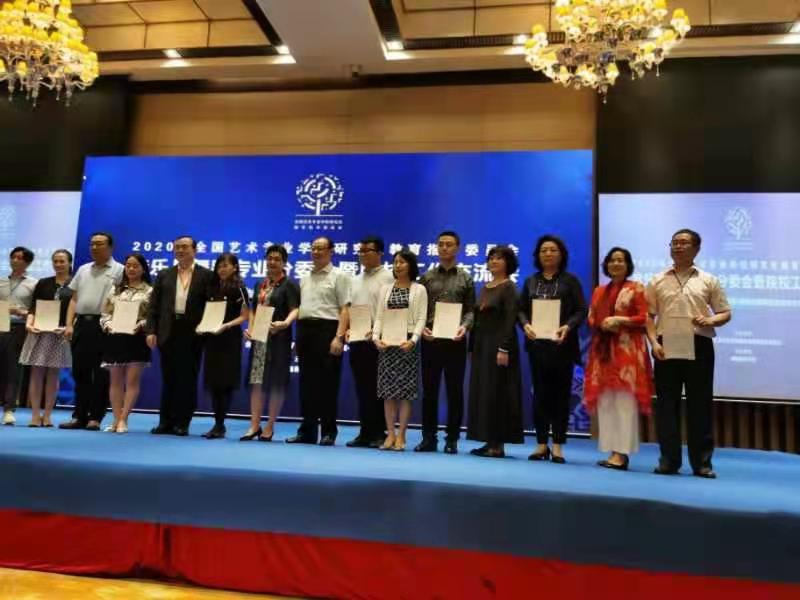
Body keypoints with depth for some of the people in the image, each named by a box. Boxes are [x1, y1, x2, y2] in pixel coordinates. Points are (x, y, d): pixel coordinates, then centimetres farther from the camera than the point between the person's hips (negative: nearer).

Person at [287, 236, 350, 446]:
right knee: (307, 382, 9)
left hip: (327, 329, -6)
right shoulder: (305, 279, 19)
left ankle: (328, 432, 8)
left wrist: (339, 337, -17)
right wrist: (298, 338, 11)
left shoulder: (338, 276, 0)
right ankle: (307, 431, 17)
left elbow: (344, 309, -7)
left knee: (327, 383, -1)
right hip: (305, 329, 6)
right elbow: (300, 308, 18)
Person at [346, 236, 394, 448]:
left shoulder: (388, 278, -4)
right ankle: (365, 432, 16)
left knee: (377, 389, -2)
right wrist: (348, 330, 4)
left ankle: (379, 433, 6)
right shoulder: (356, 280, 18)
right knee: (362, 388, 9)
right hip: (357, 340, 7)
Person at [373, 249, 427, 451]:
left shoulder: (419, 289, 4)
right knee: (387, 390, 2)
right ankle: (390, 434, 9)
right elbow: (379, 317, 8)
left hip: (407, 342, -3)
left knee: (405, 390, -2)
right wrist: (376, 337, -7)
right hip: (387, 343, 3)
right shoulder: (385, 289, 13)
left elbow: (421, 318, -3)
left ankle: (401, 435, 5)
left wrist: (412, 340, -17)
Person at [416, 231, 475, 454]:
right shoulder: (427, 277, 10)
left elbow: (470, 309, 3)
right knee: (429, 389, 5)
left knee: (455, 391, 4)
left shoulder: (465, 278, 8)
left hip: (455, 340, -1)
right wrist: (421, 327, -10)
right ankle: (428, 438, 14)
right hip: (430, 339, 1)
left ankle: (452, 440, 12)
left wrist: (464, 327, -16)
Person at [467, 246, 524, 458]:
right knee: (481, 392, 8)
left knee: (497, 393, -5)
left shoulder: (509, 287, -6)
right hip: (481, 344, 8)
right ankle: (489, 441, 14)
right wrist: (473, 346, 12)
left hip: (498, 344, -8)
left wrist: (504, 349, -22)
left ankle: (498, 444, 2)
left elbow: (510, 319, -14)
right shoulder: (485, 288, 15)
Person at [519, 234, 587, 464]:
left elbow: (581, 310, -2)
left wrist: (567, 327, -20)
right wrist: (525, 325, -11)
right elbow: (521, 309, 9)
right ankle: (541, 443, 13)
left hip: (562, 344, -2)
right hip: (537, 344, 3)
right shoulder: (531, 281, 14)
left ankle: (557, 445, 8)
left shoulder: (570, 281, 5)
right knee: (540, 393, 5)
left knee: (560, 394, 1)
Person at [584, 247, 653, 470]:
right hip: (602, 350, 5)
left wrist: (620, 320, -15)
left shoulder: (636, 288, 3)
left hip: (627, 351, -5)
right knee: (605, 401, 3)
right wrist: (602, 324, -5)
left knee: (625, 400, -8)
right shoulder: (599, 291, 19)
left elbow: (644, 318, -4)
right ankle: (612, 451, 10)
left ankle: (623, 453, -6)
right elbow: (590, 319, 16)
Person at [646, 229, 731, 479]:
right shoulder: (657, 281, 10)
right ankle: (669, 459, 11)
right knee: (666, 403, 3)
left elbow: (725, 313, 9)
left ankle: (702, 461, 12)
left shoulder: (708, 280, 9)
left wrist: (711, 320, -13)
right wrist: (654, 342, -6)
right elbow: (648, 316, 7)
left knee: (700, 404, 3)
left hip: (699, 346, 0)